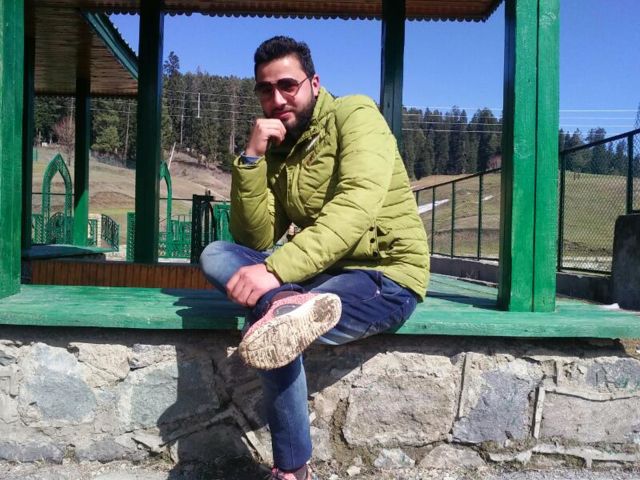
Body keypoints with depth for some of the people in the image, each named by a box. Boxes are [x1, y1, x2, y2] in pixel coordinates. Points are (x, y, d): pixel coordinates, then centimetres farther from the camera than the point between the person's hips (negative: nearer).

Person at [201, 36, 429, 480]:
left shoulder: (354, 114, -7)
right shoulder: (276, 149, 10)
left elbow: (355, 209, -25)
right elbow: (254, 240, -1)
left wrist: (276, 267, -35)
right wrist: (251, 158, -11)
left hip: (386, 275, -6)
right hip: (319, 274, 7)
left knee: (271, 327, -29)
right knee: (216, 255, -9)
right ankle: (286, 306, -37)